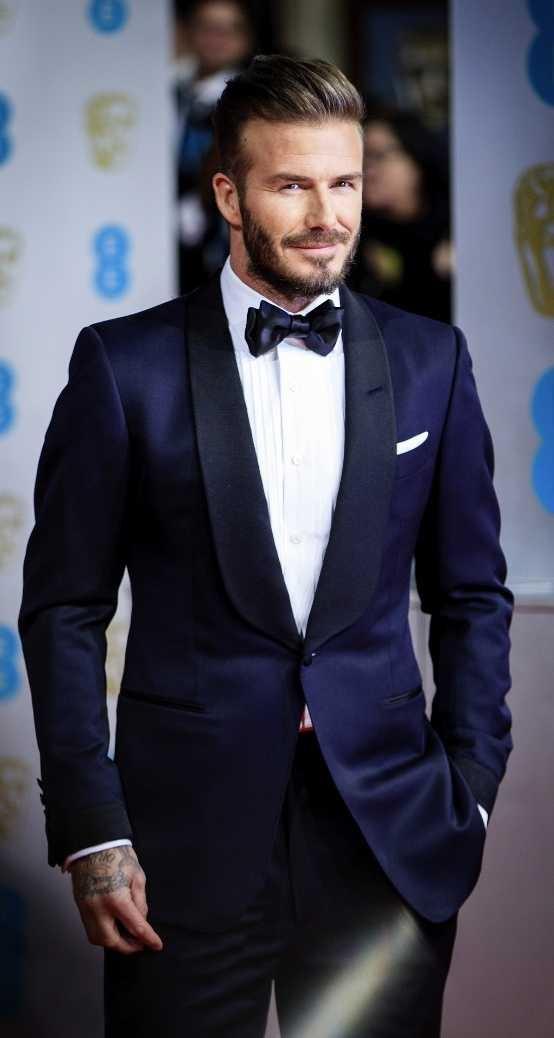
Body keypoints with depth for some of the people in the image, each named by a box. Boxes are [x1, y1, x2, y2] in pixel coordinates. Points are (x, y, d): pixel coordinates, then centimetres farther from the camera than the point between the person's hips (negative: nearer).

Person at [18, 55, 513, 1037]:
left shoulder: (429, 362, 5)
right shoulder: (125, 366, -2)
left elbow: (472, 596, 10)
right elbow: (63, 608, -1)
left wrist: (470, 795, 2)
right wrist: (89, 833, -7)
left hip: (390, 834, 2)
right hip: (188, 835, -2)